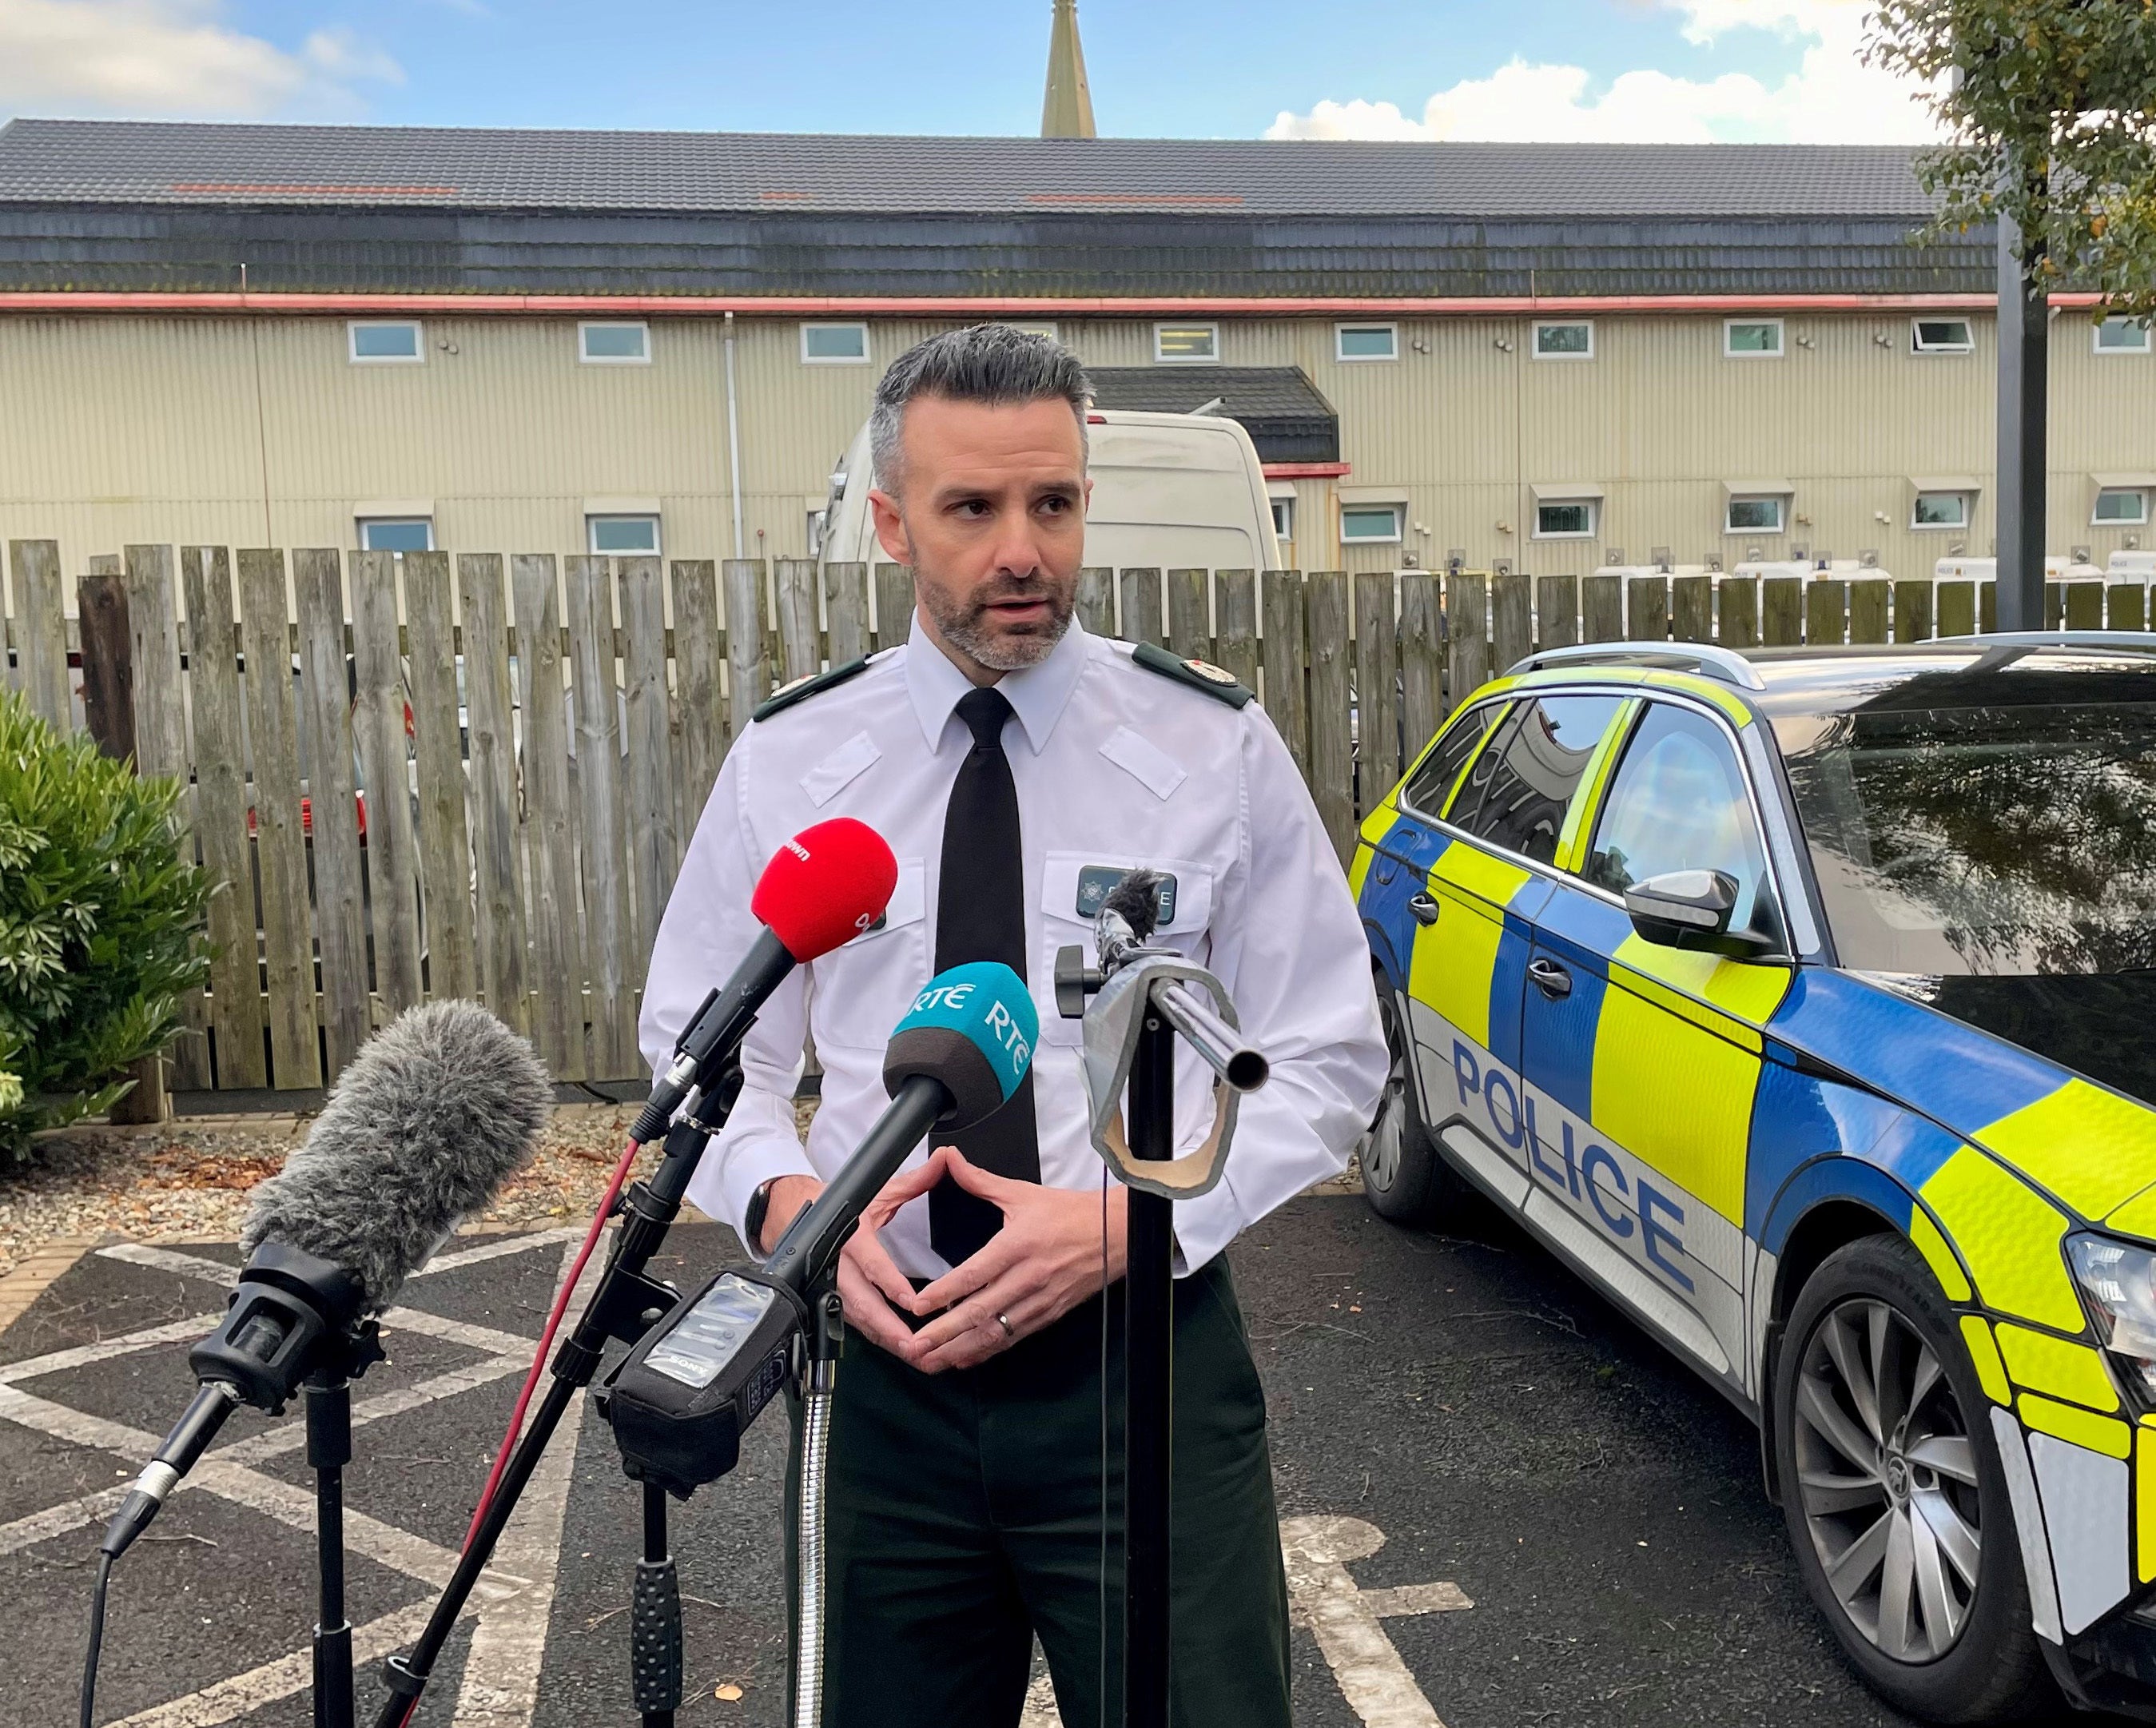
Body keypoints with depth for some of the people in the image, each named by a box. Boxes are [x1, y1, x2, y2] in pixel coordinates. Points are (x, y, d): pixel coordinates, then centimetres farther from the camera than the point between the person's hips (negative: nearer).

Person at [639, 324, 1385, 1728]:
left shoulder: (1217, 745, -5)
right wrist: (787, 1202, -13)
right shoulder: (788, 761, 0)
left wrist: (1130, 1220, -16)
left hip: (1148, 1363, -1)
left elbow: (1327, 1059, -2)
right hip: (886, 1364, 2)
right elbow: (704, 1049, 8)